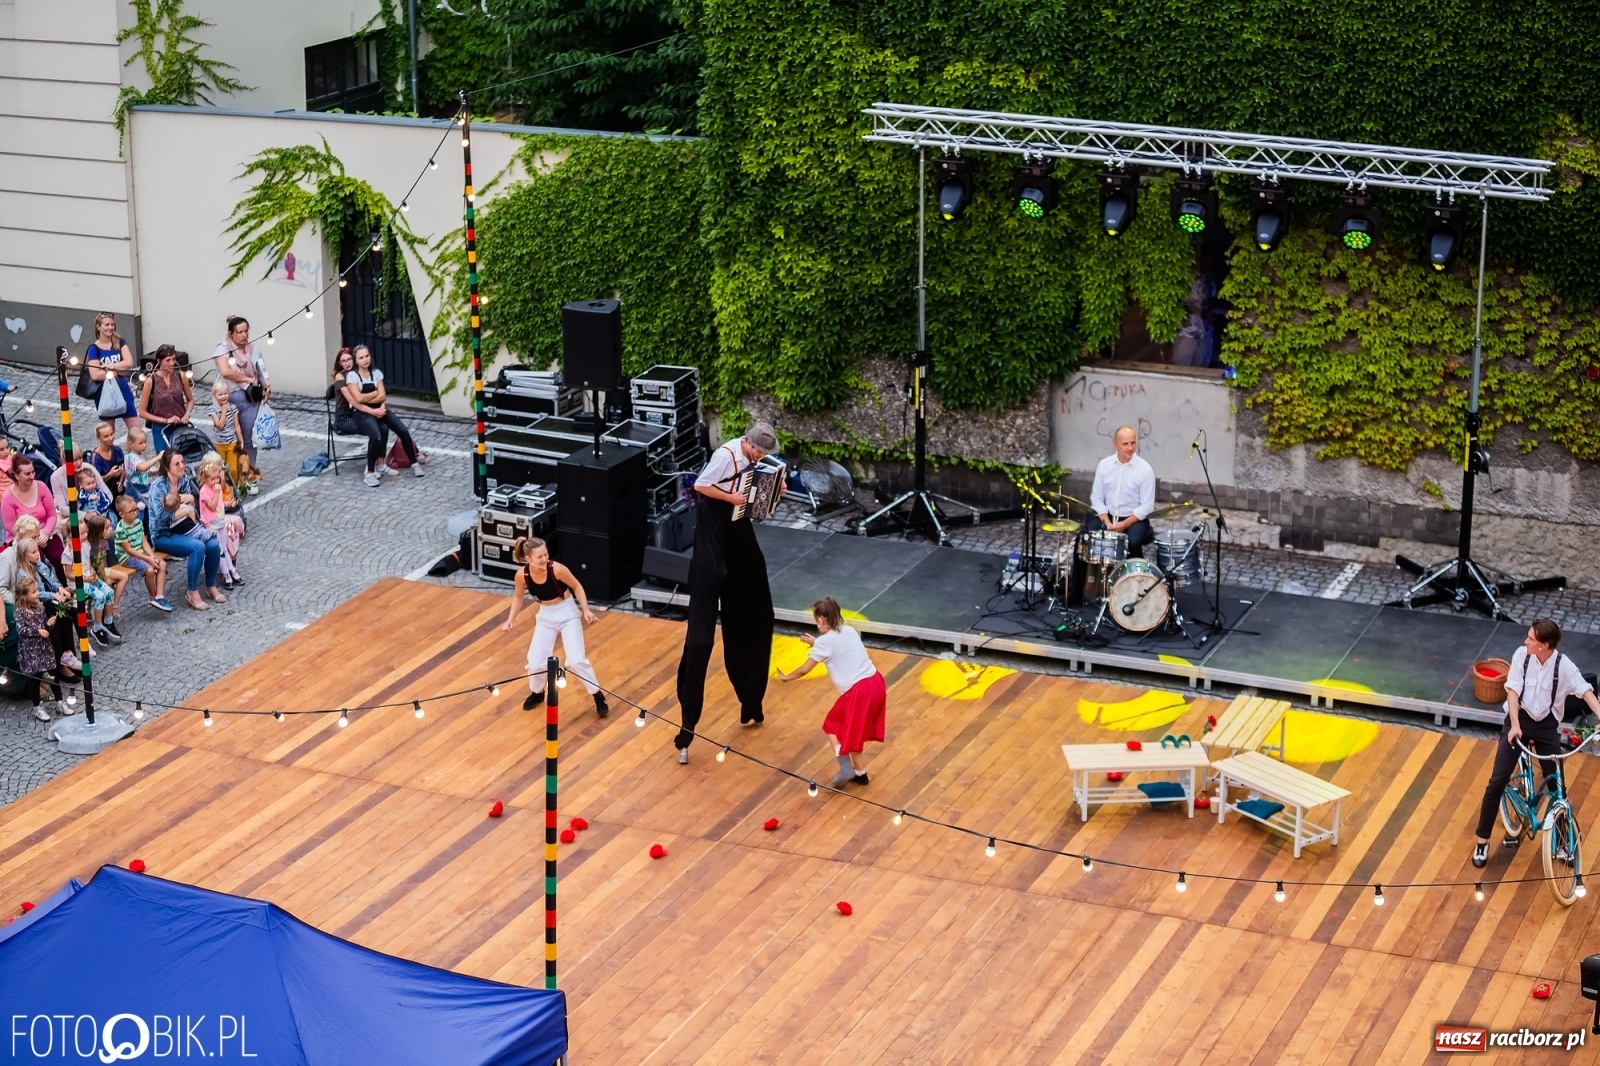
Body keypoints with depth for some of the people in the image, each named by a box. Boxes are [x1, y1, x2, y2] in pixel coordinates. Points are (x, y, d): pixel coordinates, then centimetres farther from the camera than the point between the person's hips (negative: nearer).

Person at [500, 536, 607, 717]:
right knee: (535, 661, -3)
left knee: (576, 660, -12)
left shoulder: (556, 569, -27)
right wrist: (511, 619, -8)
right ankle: (537, 693, 28)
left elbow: (577, 586, -10)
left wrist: (586, 610, -17)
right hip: (546, 615, 3)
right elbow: (518, 597, 3)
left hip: (567, 613, -3)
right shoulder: (522, 575, -19)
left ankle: (598, 696, 7)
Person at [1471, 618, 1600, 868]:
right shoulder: (1521, 655, -12)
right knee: (1497, 781, -7)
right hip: (1519, 720, 0)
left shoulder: (1563, 665, -14)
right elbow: (1512, 690, -14)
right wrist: (1515, 725, -26)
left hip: (1547, 725, 0)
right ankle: (1482, 841, 2)